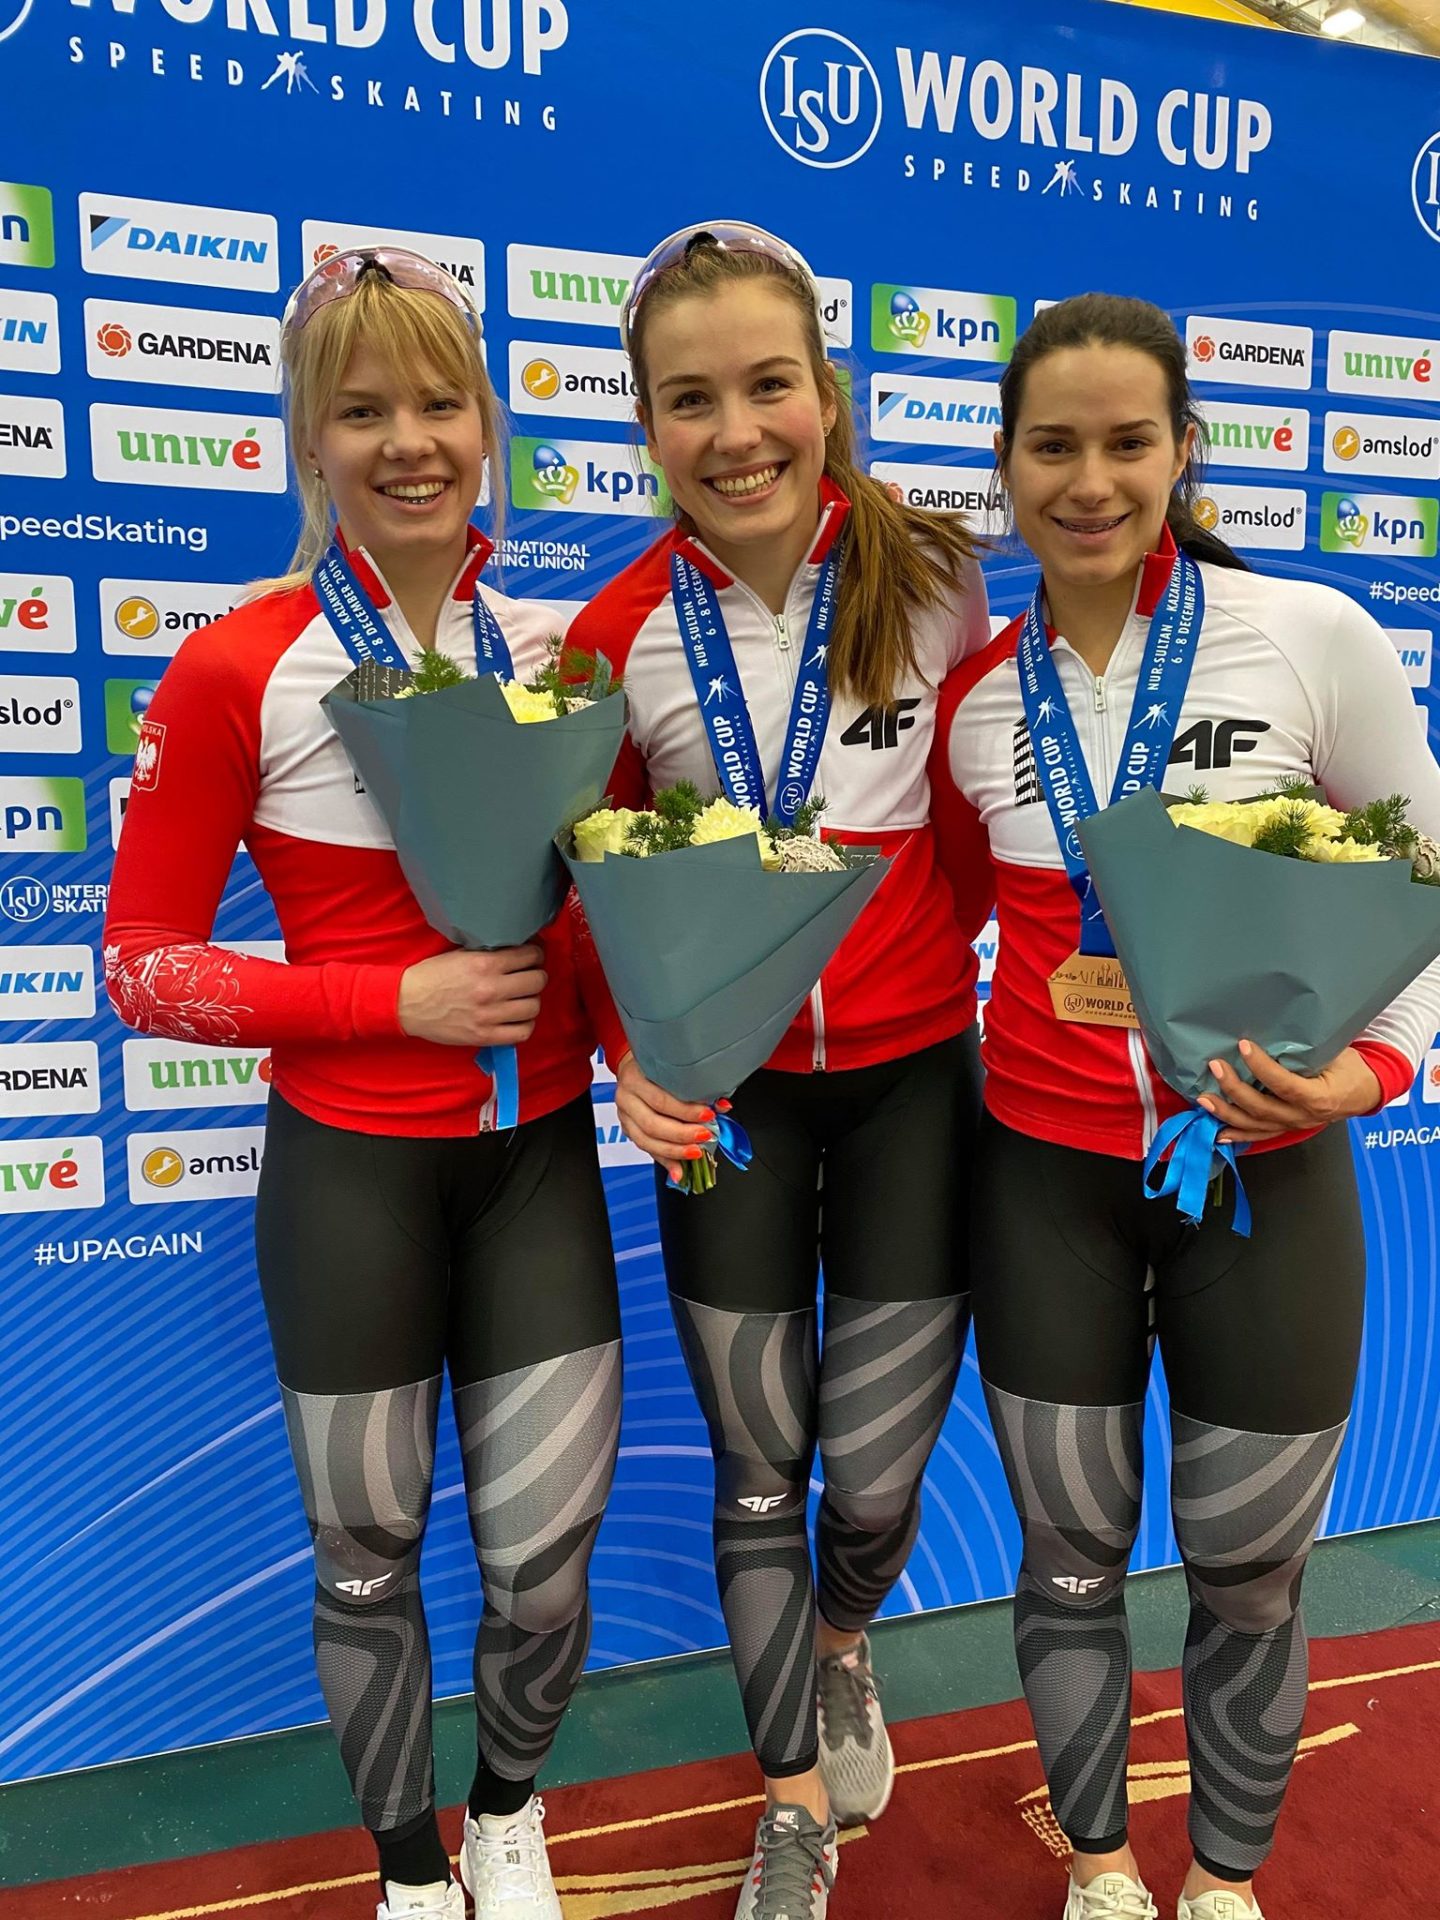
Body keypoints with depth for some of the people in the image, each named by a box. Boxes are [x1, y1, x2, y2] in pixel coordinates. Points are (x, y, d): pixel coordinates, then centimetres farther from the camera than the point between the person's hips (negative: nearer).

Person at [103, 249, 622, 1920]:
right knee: (367, 1557, 15)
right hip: (351, 1166, -3)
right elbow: (142, 963, -8)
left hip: (538, 1152, 3)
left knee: (546, 1557, 12)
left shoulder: (559, 649, 1)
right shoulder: (233, 673, -12)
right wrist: (398, 997, -17)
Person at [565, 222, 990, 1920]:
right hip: (724, 1094, 0)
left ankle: (845, 1647, 48)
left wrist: (920, 935, -7)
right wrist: (633, 1064, -11)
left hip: (912, 1075, 0)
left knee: (879, 1473, 9)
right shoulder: (620, 634, -7)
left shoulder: (931, 573, -7)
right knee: (757, 1473, 12)